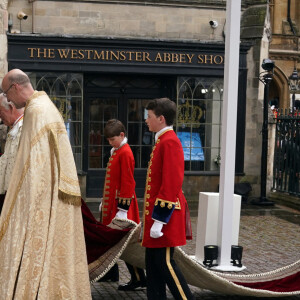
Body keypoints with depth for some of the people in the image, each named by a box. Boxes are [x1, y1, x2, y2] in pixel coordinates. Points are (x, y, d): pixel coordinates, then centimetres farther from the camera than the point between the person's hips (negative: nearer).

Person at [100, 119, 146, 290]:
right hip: (112, 202, 9)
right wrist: (105, 203, 22)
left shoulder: (125, 153, -15)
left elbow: (127, 183, -19)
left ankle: (139, 280, -1)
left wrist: (123, 209, -20)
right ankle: (111, 274, 29)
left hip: (121, 203, -9)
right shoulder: (116, 151, 14)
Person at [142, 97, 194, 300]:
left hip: (164, 216, -10)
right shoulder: (163, 141, 15)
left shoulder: (169, 142, -16)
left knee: (165, 262, -5)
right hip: (158, 214, 10)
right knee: (153, 262, 11)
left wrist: (159, 220, -22)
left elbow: (171, 184, -22)